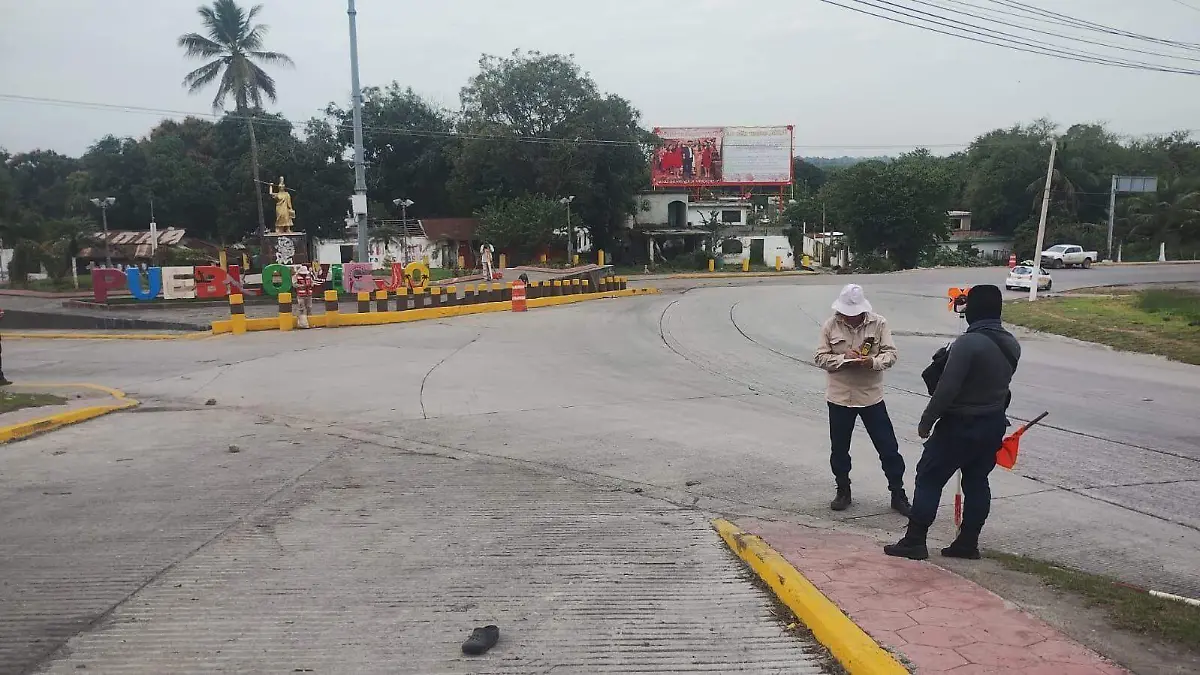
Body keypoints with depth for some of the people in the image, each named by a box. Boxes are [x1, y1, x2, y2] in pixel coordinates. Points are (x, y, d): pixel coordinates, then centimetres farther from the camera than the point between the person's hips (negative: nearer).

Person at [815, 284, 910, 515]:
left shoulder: (878, 324, -5)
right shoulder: (830, 326, -3)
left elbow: (891, 354, -6)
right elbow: (821, 357, -3)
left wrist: (873, 361, -26)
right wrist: (843, 358, -20)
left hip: (871, 395, -1)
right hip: (839, 396, 1)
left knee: (888, 447, 3)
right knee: (839, 448, 11)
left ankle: (898, 494, 17)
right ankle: (843, 492, 29)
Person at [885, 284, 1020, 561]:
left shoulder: (968, 343, -22)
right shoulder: (1011, 344, 4)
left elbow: (947, 388, -22)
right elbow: (1002, 383, 12)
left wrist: (926, 421, -14)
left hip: (960, 425, -7)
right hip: (994, 424, 8)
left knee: (929, 478, 1)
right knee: (977, 481, 14)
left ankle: (914, 541, 3)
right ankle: (968, 543, 19)